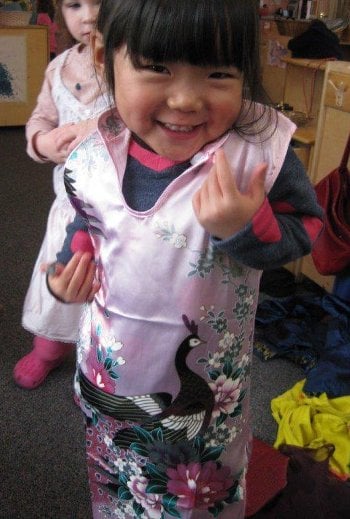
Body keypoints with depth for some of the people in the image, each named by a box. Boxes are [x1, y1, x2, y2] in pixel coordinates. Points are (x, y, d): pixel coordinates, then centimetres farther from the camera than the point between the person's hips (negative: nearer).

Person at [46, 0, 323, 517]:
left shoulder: (260, 148, -24)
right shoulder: (92, 160, -13)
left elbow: (306, 227, -14)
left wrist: (249, 227, -33)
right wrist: (72, 260, -11)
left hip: (210, 371, -3)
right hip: (113, 361, 3)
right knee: (117, 466, 30)